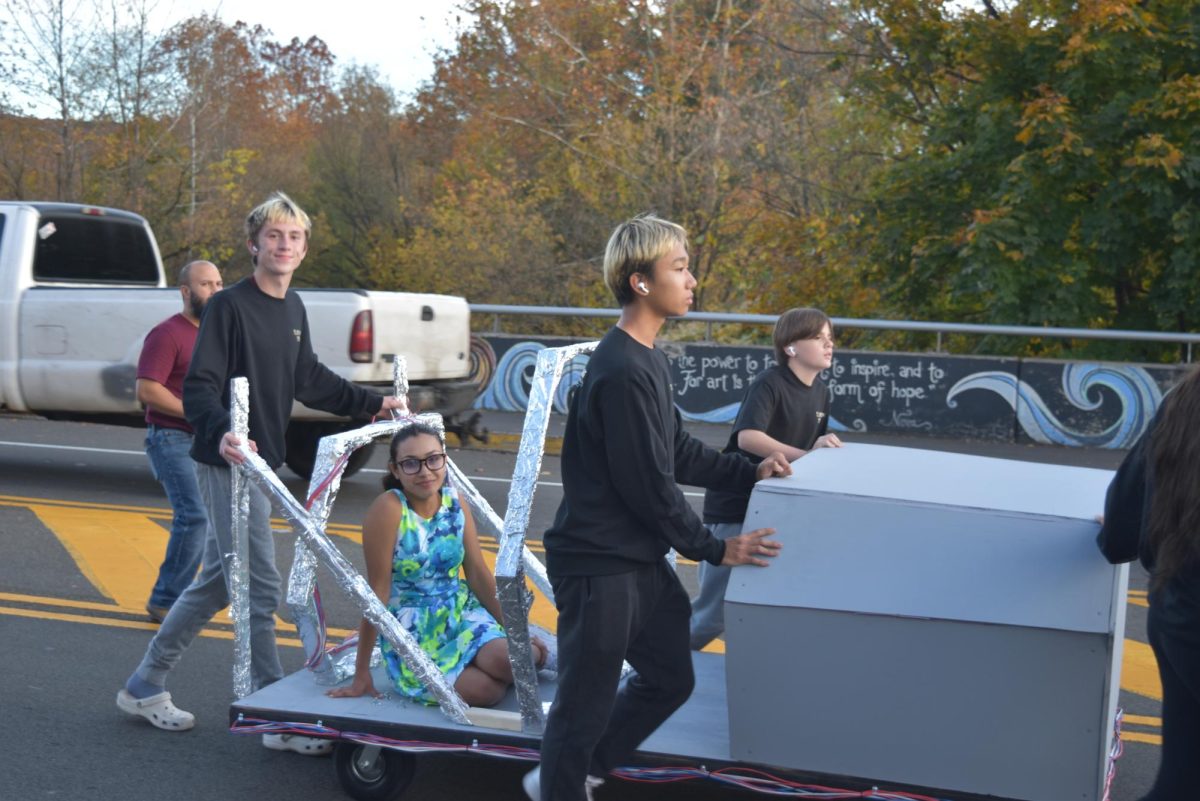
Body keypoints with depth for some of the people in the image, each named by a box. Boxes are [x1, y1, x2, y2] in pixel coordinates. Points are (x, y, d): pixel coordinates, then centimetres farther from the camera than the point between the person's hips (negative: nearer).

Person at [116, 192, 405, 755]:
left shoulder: (293, 309, 11)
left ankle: (144, 687, 28)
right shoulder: (228, 307, -14)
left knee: (218, 581, 15)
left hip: (260, 462, 9)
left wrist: (373, 404, 20)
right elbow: (199, 387, -19)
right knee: (260, 588, -7)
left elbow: (310, 381, 21)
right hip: (228, 462, -9)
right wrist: (221, 433, -38)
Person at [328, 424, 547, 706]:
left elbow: (478, 573, 5)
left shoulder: (455, 502, -1)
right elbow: (378, 590, -16)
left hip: (461, 612, 4)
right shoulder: (388, 509, -17)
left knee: (506, 661, -27)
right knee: (486, 691, -26)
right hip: (412, 635, -4)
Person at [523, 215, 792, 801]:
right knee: (587, 704, 4)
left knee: (671, 681, 20)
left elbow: (678, 451, 18)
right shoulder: (621, 372, -23)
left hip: (643, 560, 10)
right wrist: (715, 549, -10)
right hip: (599, 566, -10)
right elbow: (649, 485, -21)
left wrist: (747, 472, 8)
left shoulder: (649, 359, 9)